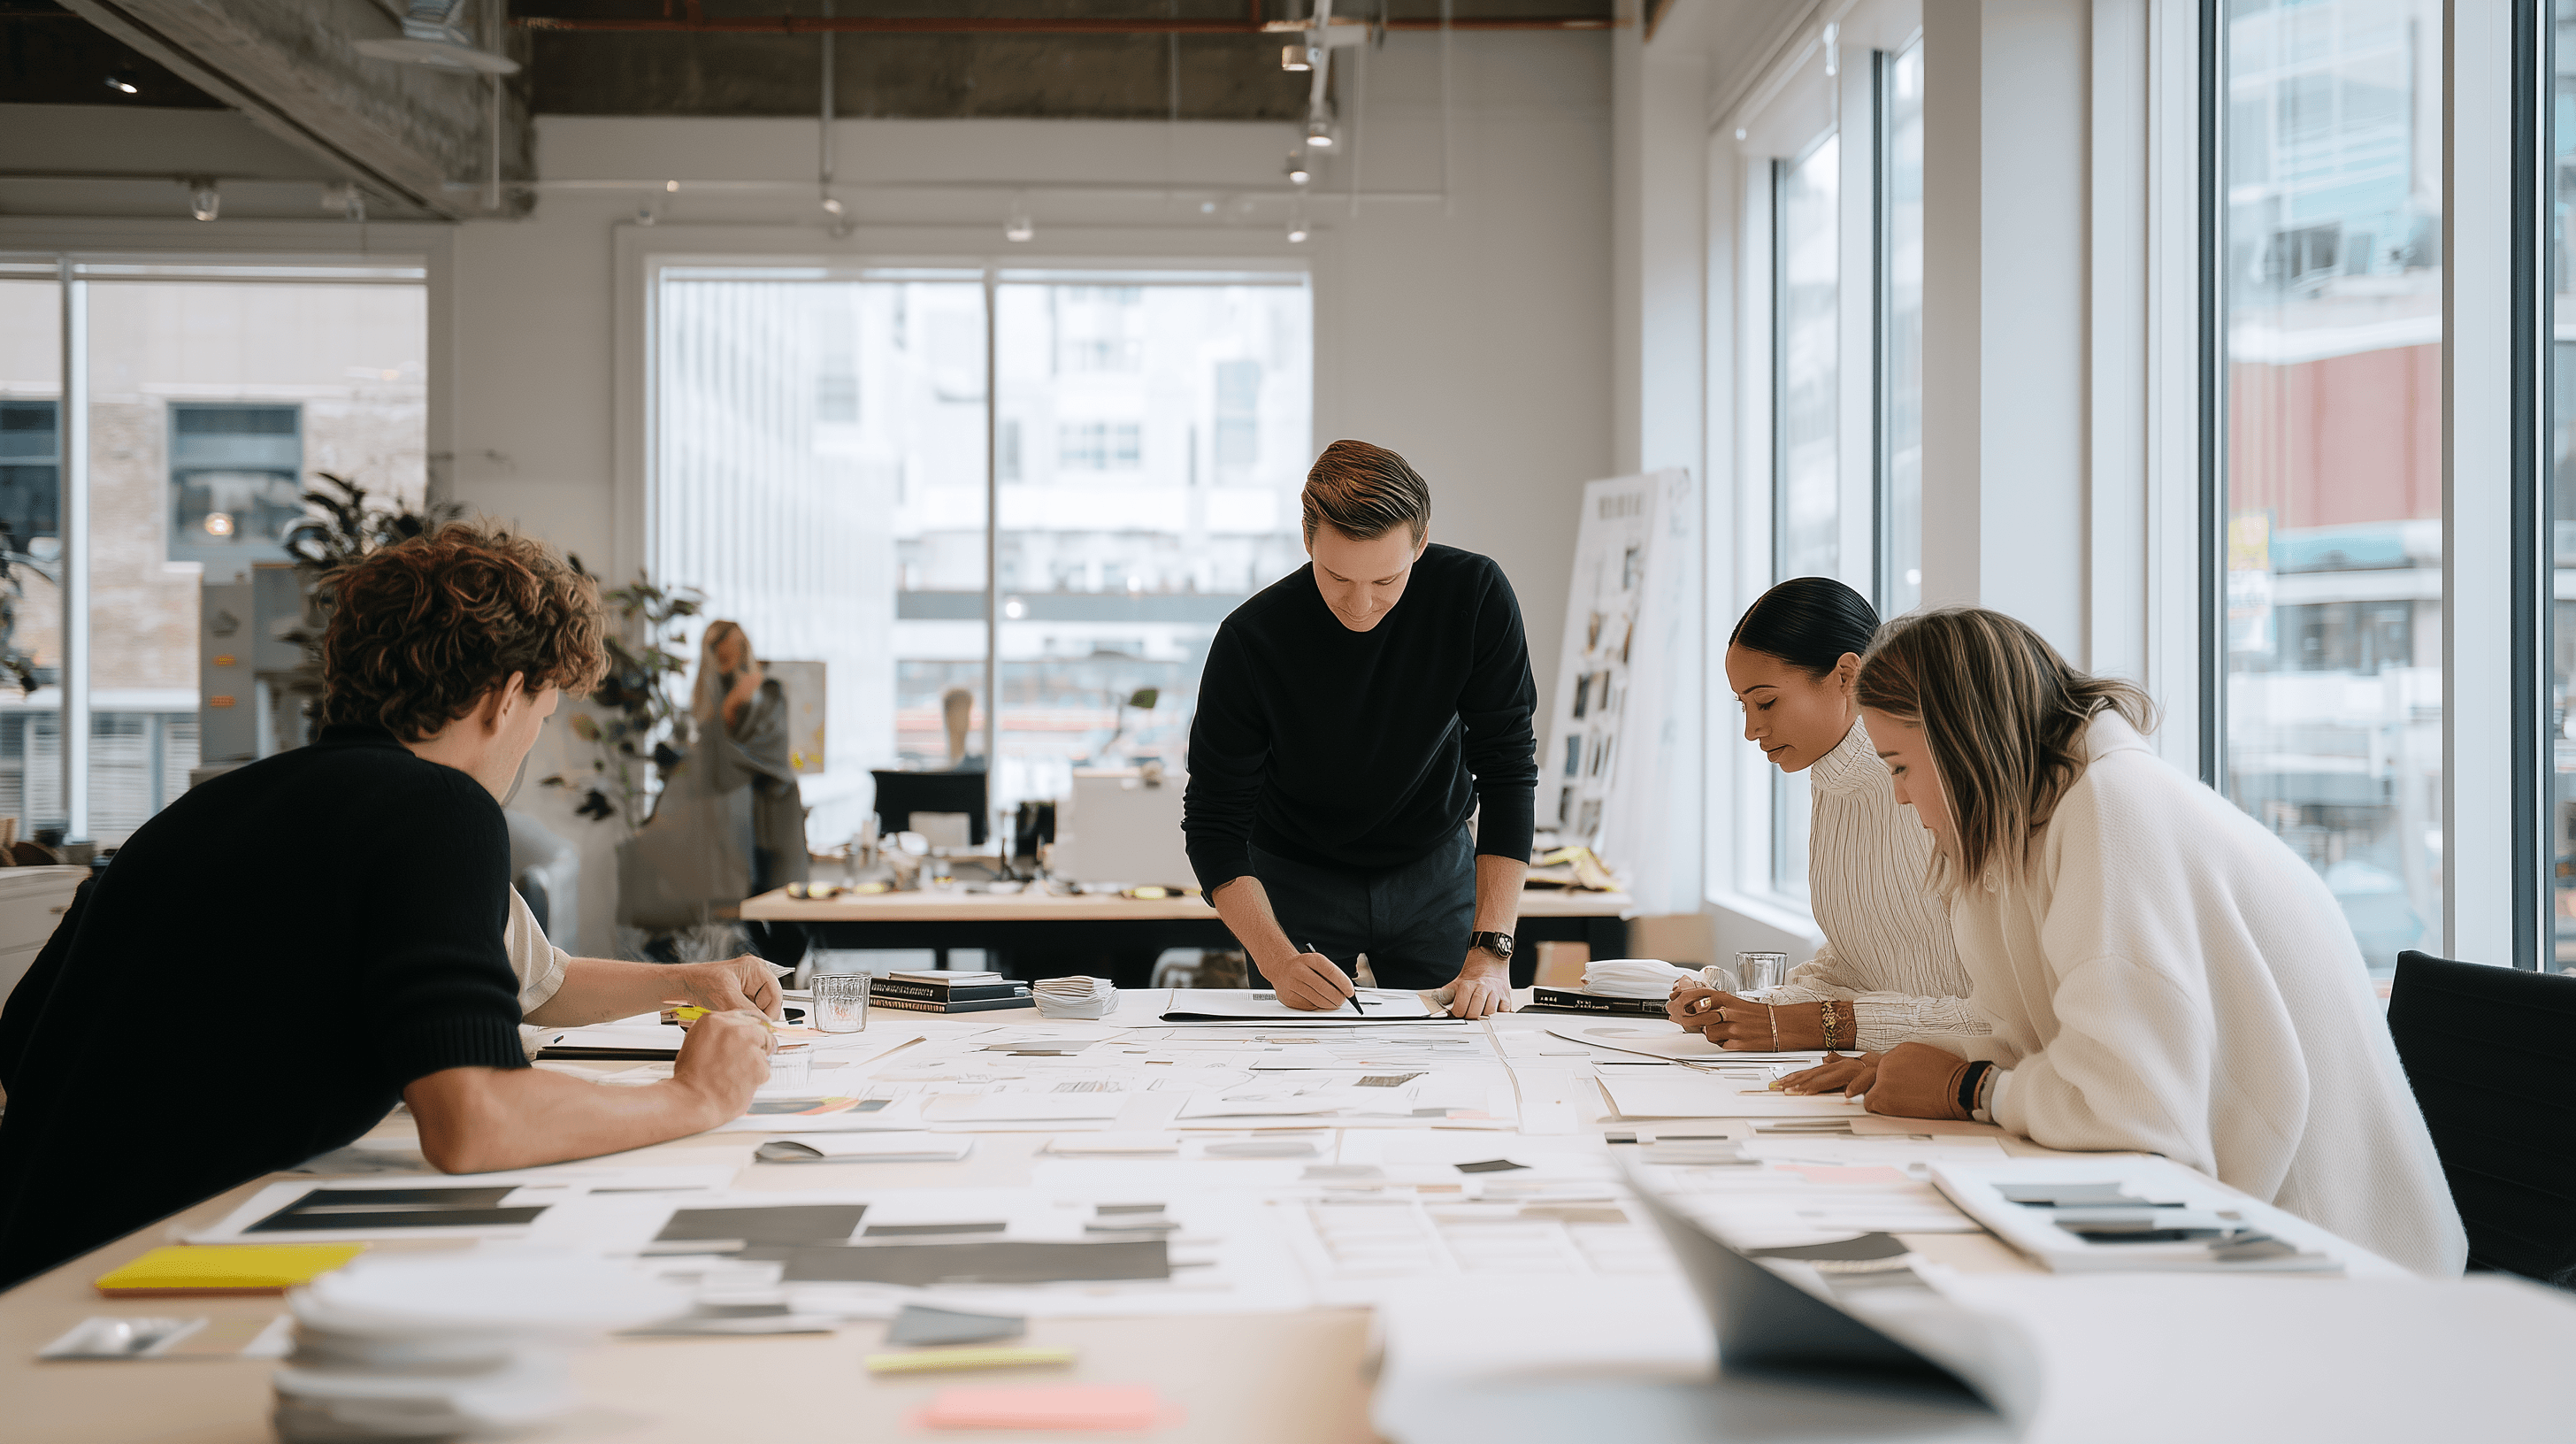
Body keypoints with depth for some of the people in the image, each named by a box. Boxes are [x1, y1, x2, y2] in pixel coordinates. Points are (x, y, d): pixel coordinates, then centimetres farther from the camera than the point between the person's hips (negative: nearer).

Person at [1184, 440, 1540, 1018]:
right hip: (1296, 878, -1)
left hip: (1435, 867, 1)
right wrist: (1278, 961, -38)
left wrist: (1491, 950, -30)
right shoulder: (1251, 639, -27)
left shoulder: (1475, 596, -24)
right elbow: (1214, 824, -23)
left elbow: (1506, 771, -21)